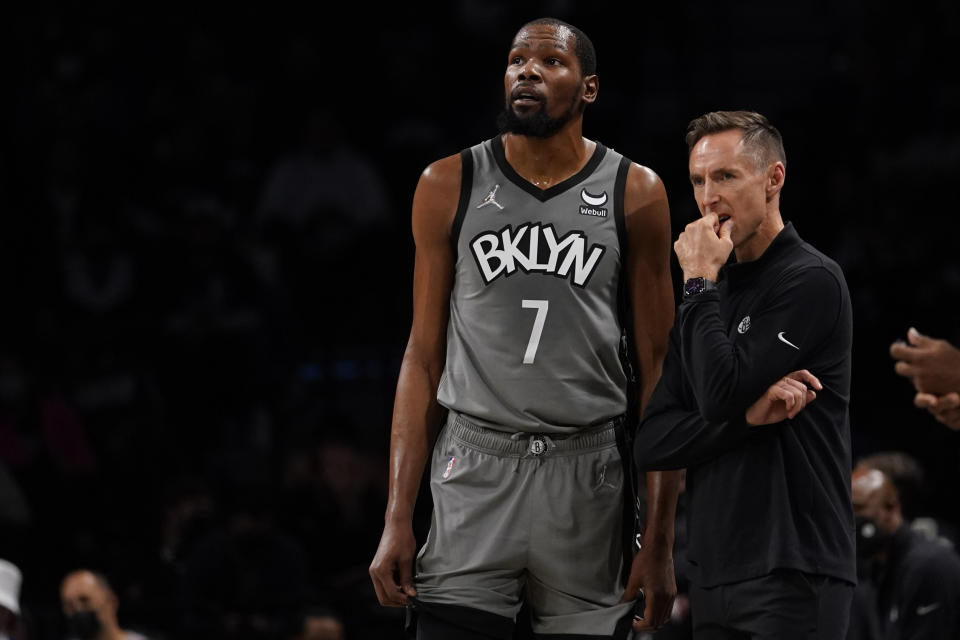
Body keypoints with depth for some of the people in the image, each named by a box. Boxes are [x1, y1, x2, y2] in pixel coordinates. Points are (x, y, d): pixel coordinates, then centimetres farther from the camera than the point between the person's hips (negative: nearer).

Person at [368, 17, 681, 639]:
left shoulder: (636, 195, 3)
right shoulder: (450, 186, 6)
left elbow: (656, 371, 3)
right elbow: (424, 357, 8)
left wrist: (660, 538, -3)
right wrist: (398, 519, 0)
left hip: (588, 473, 0)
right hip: (475, 471, 0)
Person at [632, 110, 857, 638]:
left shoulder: (811, 280, -7)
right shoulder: (716, 297, 16)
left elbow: (720, 394, -18)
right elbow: (651, 445, 6)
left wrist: (701, 283, -7)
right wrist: (748, 416, -10)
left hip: (792, 575, -7)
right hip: (714, 575, 7)